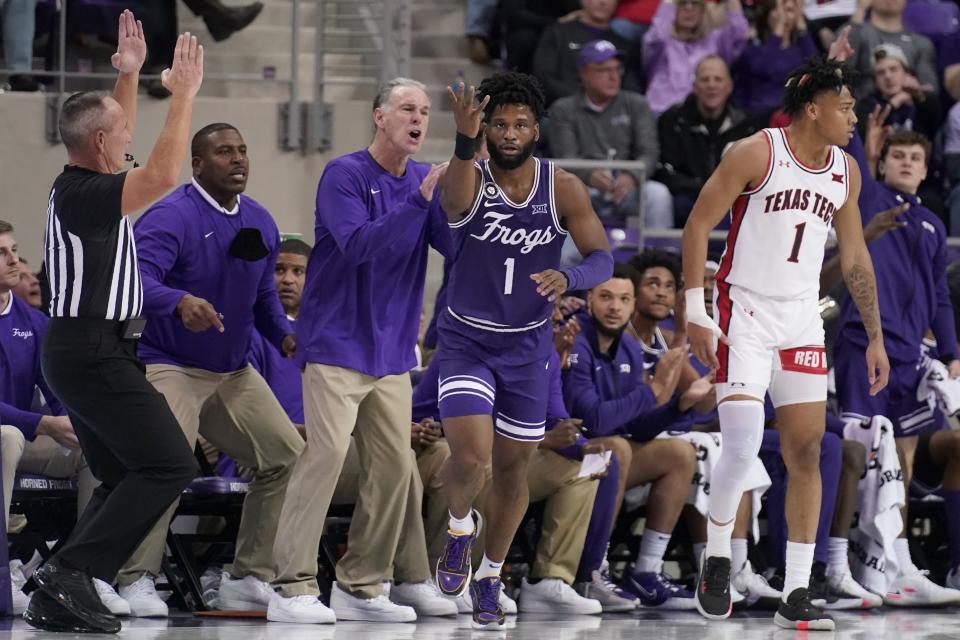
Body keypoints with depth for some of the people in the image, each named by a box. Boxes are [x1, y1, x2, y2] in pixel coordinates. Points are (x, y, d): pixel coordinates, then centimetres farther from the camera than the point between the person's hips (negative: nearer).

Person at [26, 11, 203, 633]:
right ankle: (73, 572, -18)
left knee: (123, 477, 13)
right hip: (95, 353, -11)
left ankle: (58, 598, 5)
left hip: (80, 350, 11)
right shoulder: (84, 196, -17)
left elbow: (119, 137, 32)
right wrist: (184, 94, -19)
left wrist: (129, 74, 28)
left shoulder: (77, 184, 11)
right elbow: (163, 174, -28)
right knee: (169, 464, -13)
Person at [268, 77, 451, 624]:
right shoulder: (346, 175, -8)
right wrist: (420, 198, -27)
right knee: (327, 451, -15)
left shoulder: (426, 180, 10)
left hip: (392, 353, 7)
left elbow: (457, 245, 0)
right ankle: (293, 587, -15)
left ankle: (361, 585, 11)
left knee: (394, 464, 3)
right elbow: (358, 244, -21)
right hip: (337, 344, -7)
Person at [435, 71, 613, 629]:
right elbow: (454, 204, -40)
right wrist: (465, 142, -60)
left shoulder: (562, 188, -9)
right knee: (470, 457, -20)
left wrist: (567, 277, -33)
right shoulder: (472, 178, -15)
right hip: (467, 340, -2)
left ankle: (490, 578, 31)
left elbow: (602, 259, -10)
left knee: (513, 467, 11)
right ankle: (460, 526, 14)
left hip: (528, 346, 2)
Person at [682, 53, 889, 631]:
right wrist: (695, 312, -15)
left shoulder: (846, 171, 7)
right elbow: (699, 224, -9)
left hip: (803, 319, 6)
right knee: (742, 445, -19)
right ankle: (717, 557, 6)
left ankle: (796, 596, 5)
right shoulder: (757, 154, -11)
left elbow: (855, 258, 17)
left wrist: (875, 337, 14)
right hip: (745, 313, -6)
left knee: (806, 452, 1)